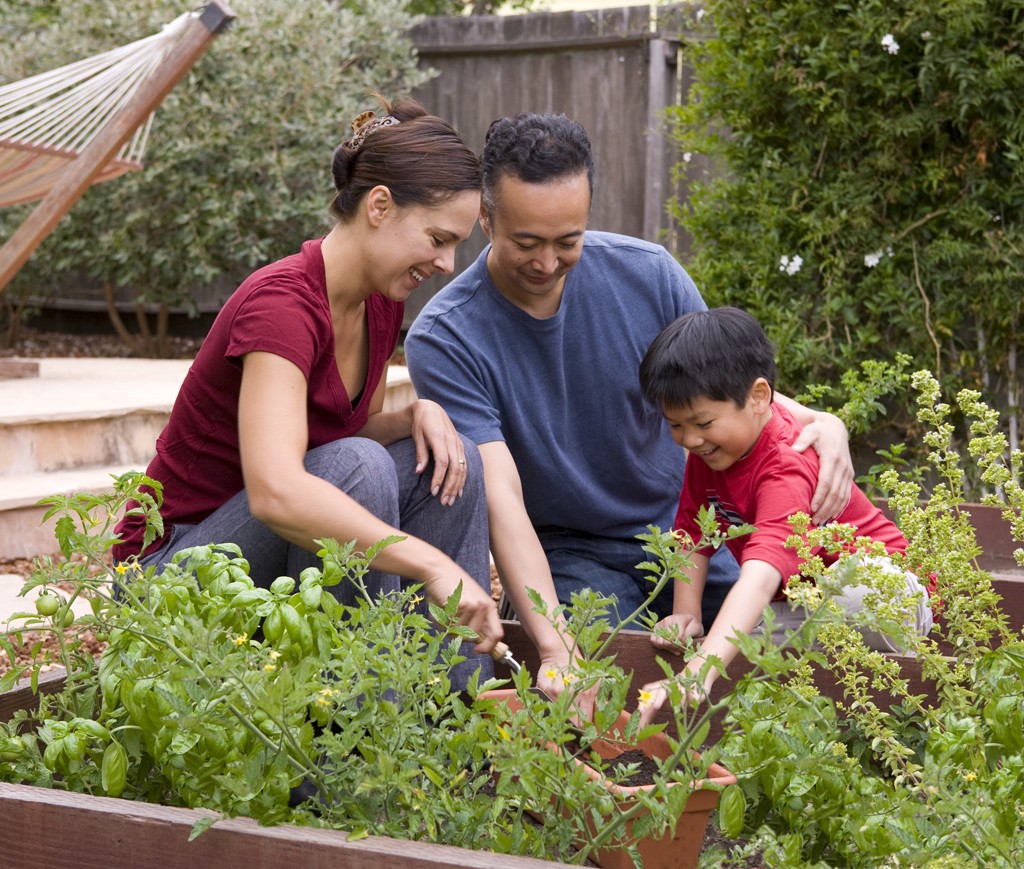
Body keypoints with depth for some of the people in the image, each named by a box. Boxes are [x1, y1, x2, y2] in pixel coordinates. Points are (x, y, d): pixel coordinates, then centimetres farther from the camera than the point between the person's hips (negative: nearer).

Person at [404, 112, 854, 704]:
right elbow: (500, 496, -26)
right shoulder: (444, 339, -18)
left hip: (683, 528, 3)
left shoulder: (646, 273, -8)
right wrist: (555, 644, -39)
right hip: (563, 556, -3)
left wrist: (819, 422, -19)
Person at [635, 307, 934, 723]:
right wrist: (686, 615, -15)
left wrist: (699, 673, -60)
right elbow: (692, 534, 1)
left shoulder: (787, 466, -34)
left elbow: (760, 576, -49)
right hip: (799, 602, 7)